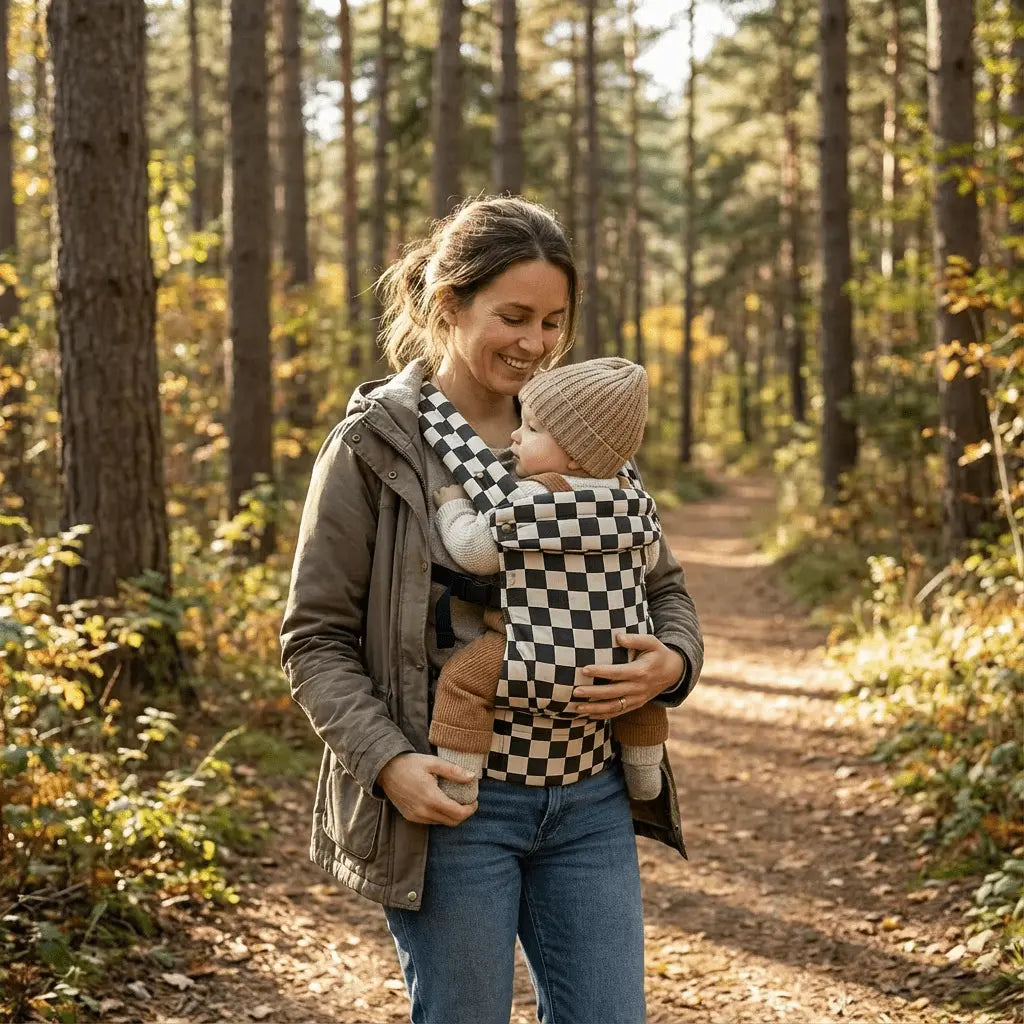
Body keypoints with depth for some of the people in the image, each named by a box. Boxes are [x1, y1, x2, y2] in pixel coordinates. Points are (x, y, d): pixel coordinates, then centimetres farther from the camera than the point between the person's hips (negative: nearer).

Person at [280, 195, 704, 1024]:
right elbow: (316, 638, -4)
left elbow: (662, 586, 15)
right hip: (453, 806, -4)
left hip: (590, 800, 4)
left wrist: (671, 662, -7)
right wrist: (386, 761, -19)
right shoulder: (373, 446, -5)